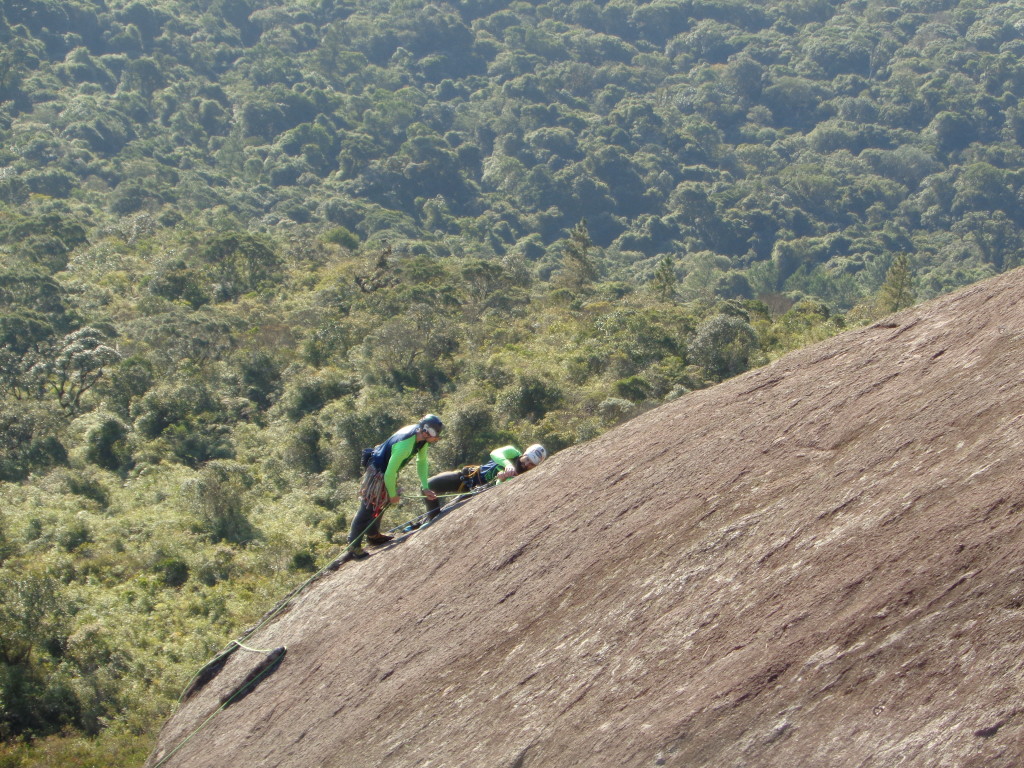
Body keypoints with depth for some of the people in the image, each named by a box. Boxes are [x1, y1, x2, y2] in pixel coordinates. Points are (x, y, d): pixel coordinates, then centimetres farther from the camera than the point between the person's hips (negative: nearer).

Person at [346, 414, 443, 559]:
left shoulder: (421, 436, -13)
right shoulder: (404, 446, -39)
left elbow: (422, 462, 2)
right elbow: (390, 473, -32)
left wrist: (425, 488, -4)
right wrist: (393, 495, -16)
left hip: (386, 472, 9)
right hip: (377, 472, -9)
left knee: (382, 503, 25)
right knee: (368, 508, -2)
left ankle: (373, 534, 44)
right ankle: (353, 546, 7)